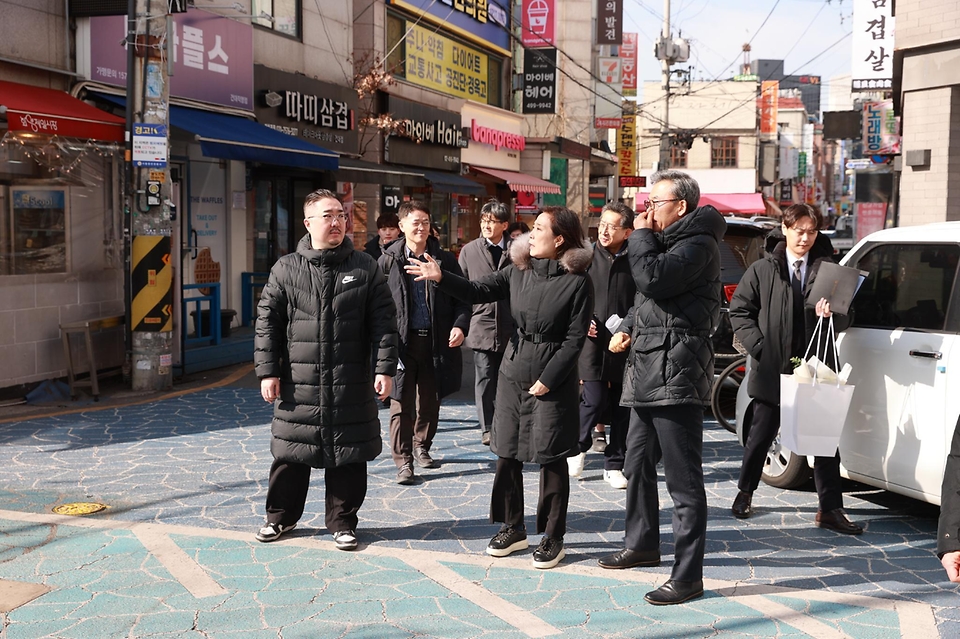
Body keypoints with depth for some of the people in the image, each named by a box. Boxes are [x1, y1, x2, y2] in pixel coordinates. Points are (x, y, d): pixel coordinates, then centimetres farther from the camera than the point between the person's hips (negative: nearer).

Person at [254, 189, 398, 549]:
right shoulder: (286, 269, 3)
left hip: (351, 385, 0)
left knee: (348, 456, 6)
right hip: (298, 384, 0)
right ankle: (281, 516, 29)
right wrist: (268, 371, -2)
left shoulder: (365, 268, 3)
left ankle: (342, 522, 22)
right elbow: (267, 323, 4)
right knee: (290, 453, 9)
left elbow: (384, 322, 2)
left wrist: (385, 368, -4)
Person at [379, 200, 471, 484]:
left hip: (436, 341, 2)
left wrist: (460, 325, -9)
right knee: (402, 404, -1)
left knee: (430, 402, 13)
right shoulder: (389, 261, 1)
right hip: (402, 341, -2)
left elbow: (462, 298, 8)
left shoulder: (445, 260, 5)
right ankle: (403, 461, 6)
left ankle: (422, 446, 35)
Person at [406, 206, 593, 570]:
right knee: (507, 454, 10)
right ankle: (512, 528, 25)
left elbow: (575, 339, -11)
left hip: (553, 382, -5)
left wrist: (547, 380, -13)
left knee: (551, 459, 1)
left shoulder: (576, 282, -11)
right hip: (513, 374, 5)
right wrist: (440, 278, -15)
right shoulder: (519, 271, 4)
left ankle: (553, 537, 15)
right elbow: (479, 291, 0)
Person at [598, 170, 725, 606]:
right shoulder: (665, 242, 22)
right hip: (647, 373, 11)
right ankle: (642, 544, 37)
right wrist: (627, 328, 10)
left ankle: (687, 576, -2)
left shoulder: (697, 244, -10)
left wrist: (641, 236, -8)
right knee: (638, 465, 20)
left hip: (675, 374, -11)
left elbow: (654, 279, -24)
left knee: (683, 478, -7)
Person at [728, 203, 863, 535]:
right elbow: (739, 310, 3)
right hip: (772, 369, -1)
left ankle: (830, 509, 7)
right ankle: (745, 492, 31)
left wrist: (830, 314, -15)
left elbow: (844, 320, 7)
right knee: (761, 434, 12)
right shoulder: (762, 270, 2)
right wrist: (758, 345, -8)